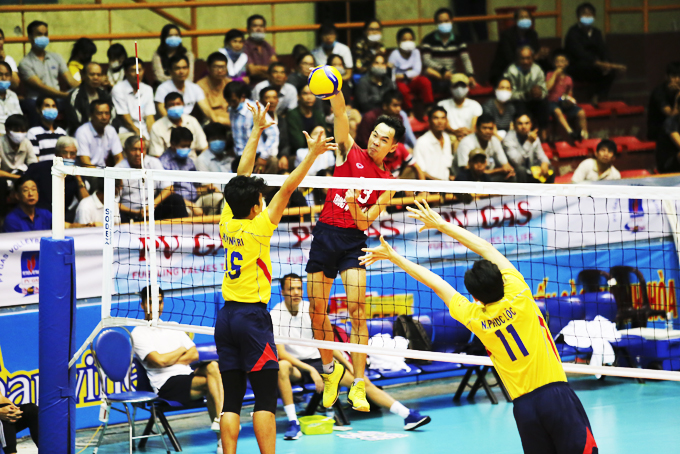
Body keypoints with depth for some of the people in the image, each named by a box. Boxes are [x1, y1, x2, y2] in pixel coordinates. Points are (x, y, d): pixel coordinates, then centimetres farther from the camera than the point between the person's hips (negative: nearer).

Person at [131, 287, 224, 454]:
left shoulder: (173, 327, 25)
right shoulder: (139, 333, 4)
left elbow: (194, 354, 13)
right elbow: (158, 361, -11)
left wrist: (170, 361, -3)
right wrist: (181, 350, 6)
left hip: (188, 376, 6)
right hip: (166, 384, -6)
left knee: (212, 366, -29)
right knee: (212, 383, -30)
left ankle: (219, 421, -37)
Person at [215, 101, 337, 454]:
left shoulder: (228, 224, 5)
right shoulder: (258, 227, -11)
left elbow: (241, 177, 13)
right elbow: (287, 189, -12)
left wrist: (256, 132, 19)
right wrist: (311, 156, -7)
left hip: (226, 318, 6)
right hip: (253, 316, -6)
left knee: (232, 399, 4)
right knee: (265, 398, -4)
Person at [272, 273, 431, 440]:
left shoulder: (310, 308, 2)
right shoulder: (276, 315, -13)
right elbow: (280, 353, -21)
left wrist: (347, 364, 4)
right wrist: (310, 370, -29)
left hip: (317, 361, 5)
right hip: (295, 365, -5)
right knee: (282, 366, -41)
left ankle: (407, 415, -2)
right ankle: (293, 424, -38)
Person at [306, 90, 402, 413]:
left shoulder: (387, 182, 5)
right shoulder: (351, 152, 6)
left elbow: (365, 222, -3)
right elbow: (340, 112, -7)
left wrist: (355, 205, -23)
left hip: (353, 240, -1)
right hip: (326, 233, 1)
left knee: (357, 309, -13)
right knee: (317, 310, 2)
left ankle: (358, 386, -10)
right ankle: (330, 371, 24)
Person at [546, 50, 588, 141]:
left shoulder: (568, 79, 16)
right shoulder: (550, 75, 7)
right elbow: (548, 88, -11)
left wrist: (570, 99, 0)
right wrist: (555, 74, -6)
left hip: (566, 103, 4)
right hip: (553, 102, -3)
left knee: (581, 113, -23)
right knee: (557, 111, -39)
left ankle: (585, 136, -18)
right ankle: (570, 132, -48)